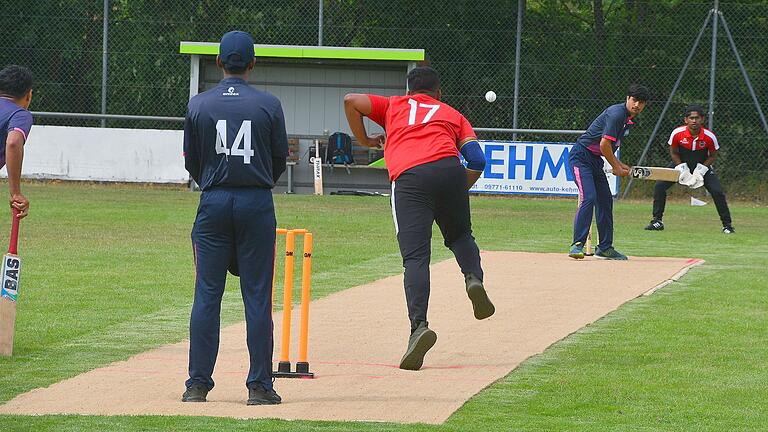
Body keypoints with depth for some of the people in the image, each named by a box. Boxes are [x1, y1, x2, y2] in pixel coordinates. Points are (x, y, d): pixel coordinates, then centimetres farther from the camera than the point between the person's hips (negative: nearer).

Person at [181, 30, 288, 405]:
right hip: (257, 204, -1)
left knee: (207, 294, 4)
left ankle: (198, 384, 1)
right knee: (257, 297, 2)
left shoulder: (199, 105, 1)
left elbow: (191, 161, 7)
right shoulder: (268, 105, -2)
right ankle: (259, 385, 1)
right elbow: (281, 158, 6)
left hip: (213, 203, 1)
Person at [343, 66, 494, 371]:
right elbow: (477, 160, 15)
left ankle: (419, 325, -26)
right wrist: (460, 191, 28)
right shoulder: (452, 114, 30)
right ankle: (474, 277, -3)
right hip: (449, 170, 1)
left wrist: (364, 140, 30)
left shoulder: (394, 106, 31)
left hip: (408, 177, -1)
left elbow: (351, 101, 19)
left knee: (415, 257, -9)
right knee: (459, 234, 27)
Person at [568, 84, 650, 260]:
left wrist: (620, 165, 14)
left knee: (605, 200, 10)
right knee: (589, 198, -21)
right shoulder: (617, 113, -19)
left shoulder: (629, 119, 13)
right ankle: (577, 245, -23)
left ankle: (605, 248, 19)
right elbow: (604, 144, -22)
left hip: (596, 160, 10)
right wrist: (616, 167, -9)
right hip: (581, 156, -10)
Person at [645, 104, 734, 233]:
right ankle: (657, 221, -2)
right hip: (681, 163, 1)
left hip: (702, 166, -1)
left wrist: (701, 170, -19)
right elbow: (673, 152, -5)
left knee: (717, 192, -17)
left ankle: (727, 224, -1)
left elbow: (713, 156, -7)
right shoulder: (677, 133, -22)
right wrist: (682, 169, -16)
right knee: (659, 186, -14)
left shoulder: (709, 136, -24)